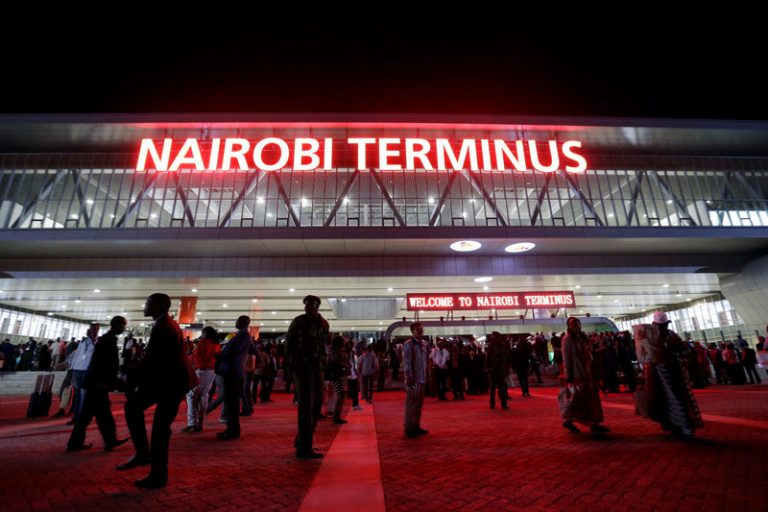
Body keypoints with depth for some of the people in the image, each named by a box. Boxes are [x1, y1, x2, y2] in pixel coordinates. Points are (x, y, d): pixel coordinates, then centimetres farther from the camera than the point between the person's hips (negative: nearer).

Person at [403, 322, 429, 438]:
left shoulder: (423, 344, 11)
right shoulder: (408, 344, -9)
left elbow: (425, 361, 14)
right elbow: (406, 363, -12)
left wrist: (426, 377, 11)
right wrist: (409, 378, -16)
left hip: (422, 379, 7)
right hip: (413, 379, -7)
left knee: (419, 404, 14)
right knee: (411, 404, 2)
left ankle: (416, 427, 25)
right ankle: (408, 429, 11)